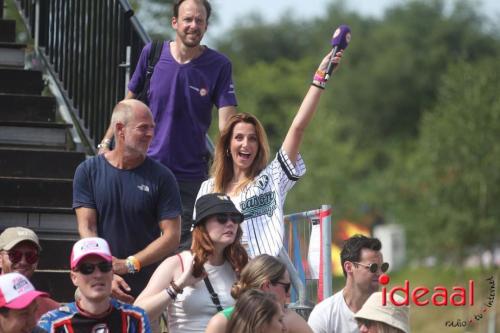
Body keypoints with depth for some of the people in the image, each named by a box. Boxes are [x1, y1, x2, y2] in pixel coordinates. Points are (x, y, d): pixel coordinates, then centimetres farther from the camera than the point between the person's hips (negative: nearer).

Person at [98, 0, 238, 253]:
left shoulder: (219, 65, -5)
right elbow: (129, 103, 12)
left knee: (185, 245, 1)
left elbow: (226, 122, -11)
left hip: (191, 173, -1)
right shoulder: (152, 54, 1)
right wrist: (107, 142, 8)